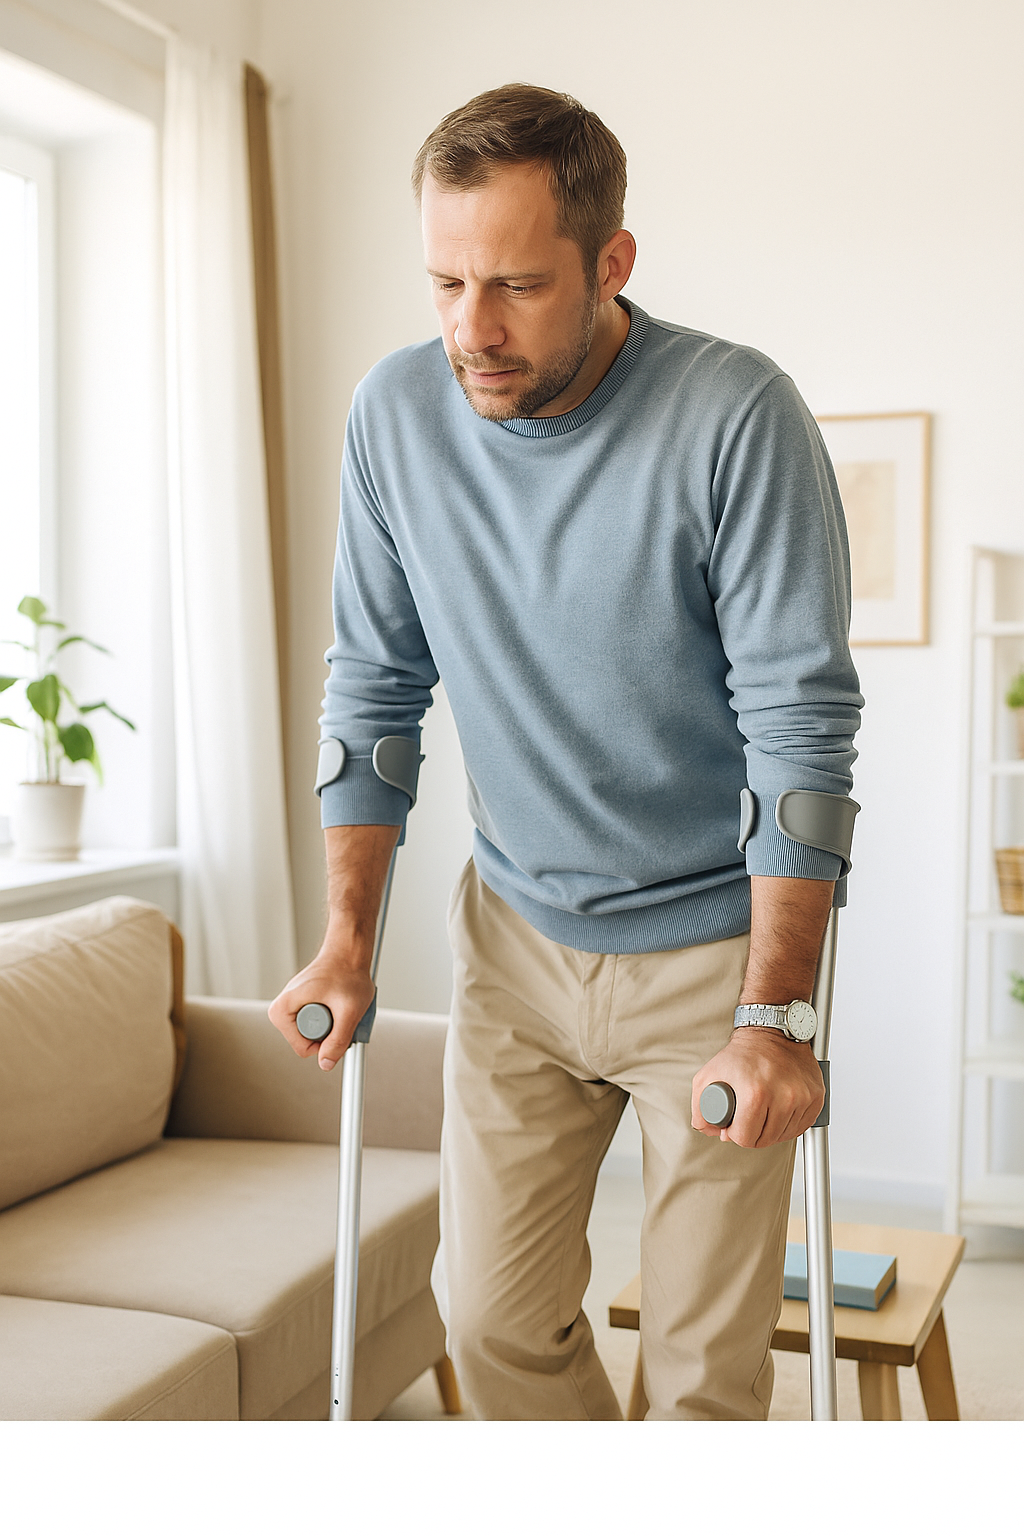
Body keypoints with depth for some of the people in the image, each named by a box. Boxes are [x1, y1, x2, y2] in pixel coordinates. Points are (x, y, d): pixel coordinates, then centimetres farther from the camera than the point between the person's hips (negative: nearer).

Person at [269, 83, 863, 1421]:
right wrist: (347, 941, -1)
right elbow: (373, 691, 2)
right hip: (517, 934, 4)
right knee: (491, 1314, 10)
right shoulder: (398, 411, -6)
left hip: (713, 942, -3)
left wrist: (771, 1014, -22)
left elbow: (803, 722, -18)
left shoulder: (737, 415, -19)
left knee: (706, 1362, 4)